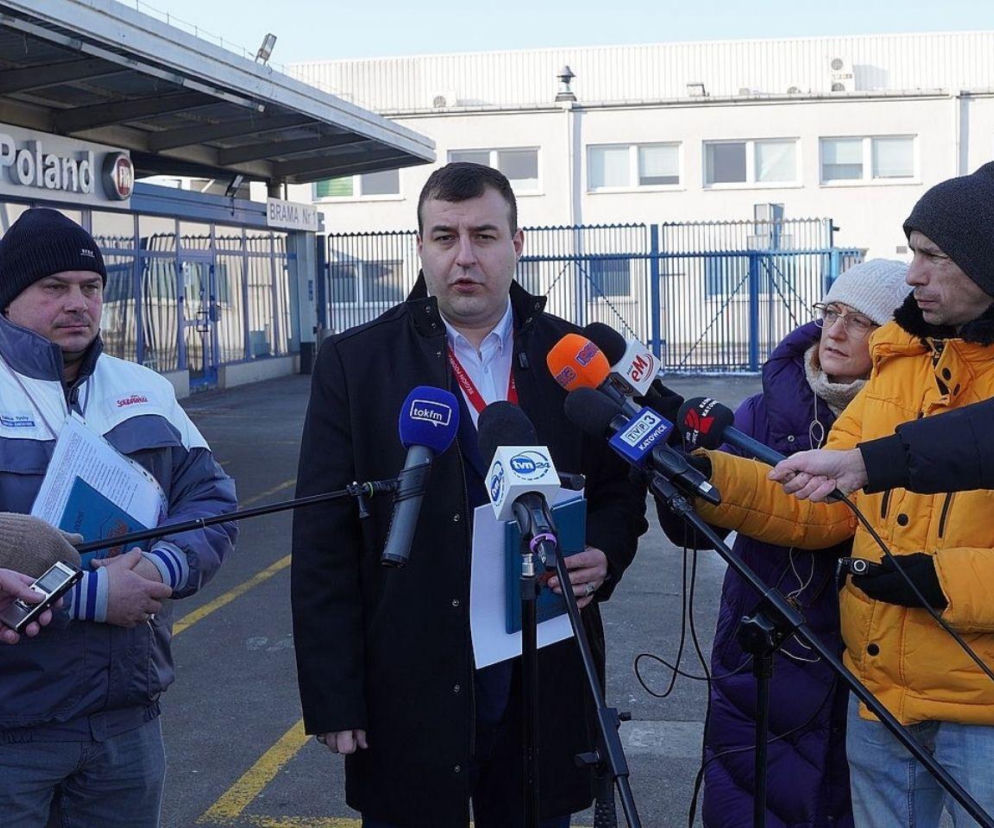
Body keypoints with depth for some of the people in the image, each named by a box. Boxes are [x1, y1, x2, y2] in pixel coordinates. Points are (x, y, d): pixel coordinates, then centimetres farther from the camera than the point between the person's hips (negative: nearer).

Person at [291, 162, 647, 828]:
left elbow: (621, 488, 12)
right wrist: (333, 701, -7)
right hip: (409, 693, -1)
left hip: (546, 691, 2)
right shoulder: (354, 363, -2)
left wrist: (604, 554, -11)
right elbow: (324, 544, -4)